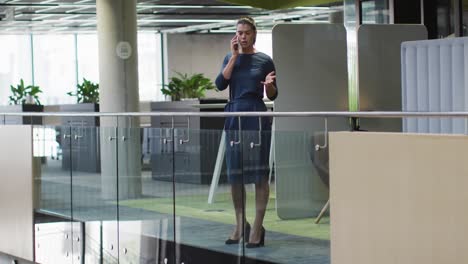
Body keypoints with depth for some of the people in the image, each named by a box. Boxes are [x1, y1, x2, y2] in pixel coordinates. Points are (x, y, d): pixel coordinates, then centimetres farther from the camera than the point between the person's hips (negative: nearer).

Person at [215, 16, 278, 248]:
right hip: (234, 117, 4)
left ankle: (257, 227, 0)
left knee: (259, 172, -4)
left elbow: (272, 96, 5)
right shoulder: (229, 58, 11)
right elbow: (220, 84, -6)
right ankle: (240, 225, 18)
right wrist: (234, 57, -7)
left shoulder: (264, 60, 2)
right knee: (235, 173, 6)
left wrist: (269, 85, -17)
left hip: (257, 119, -3)